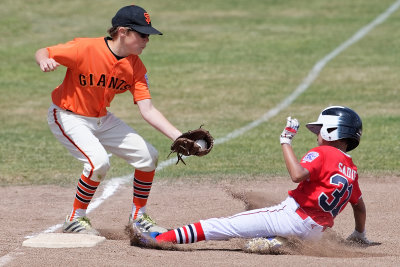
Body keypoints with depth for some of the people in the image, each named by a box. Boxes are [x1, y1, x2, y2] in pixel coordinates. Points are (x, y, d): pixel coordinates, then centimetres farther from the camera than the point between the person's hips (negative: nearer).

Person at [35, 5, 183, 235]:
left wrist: (179, 137, -24)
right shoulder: (86, 49, -25)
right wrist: (45, 61, -42)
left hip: (102, 119, 7)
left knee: (148, 155, 1)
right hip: (69, 118, -7)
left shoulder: (135, 67, -9)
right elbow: (42, 53, -17)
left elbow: (147, 110, -13)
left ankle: (138, 217, 19)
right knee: (99, 161, -28)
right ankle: (75, 220, -8)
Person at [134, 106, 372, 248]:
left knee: (224, 225, -6)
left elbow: (297, 174, -26)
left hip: (292, 215, -7)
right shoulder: (352, 170, 15)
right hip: (315, 232, 7)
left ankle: (160, 238, -9)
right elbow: (360, 205, 26)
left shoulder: (323, 153, -8)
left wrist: (286, 141, -17)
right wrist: (360, 234, 41)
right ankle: (269, 240, 2)